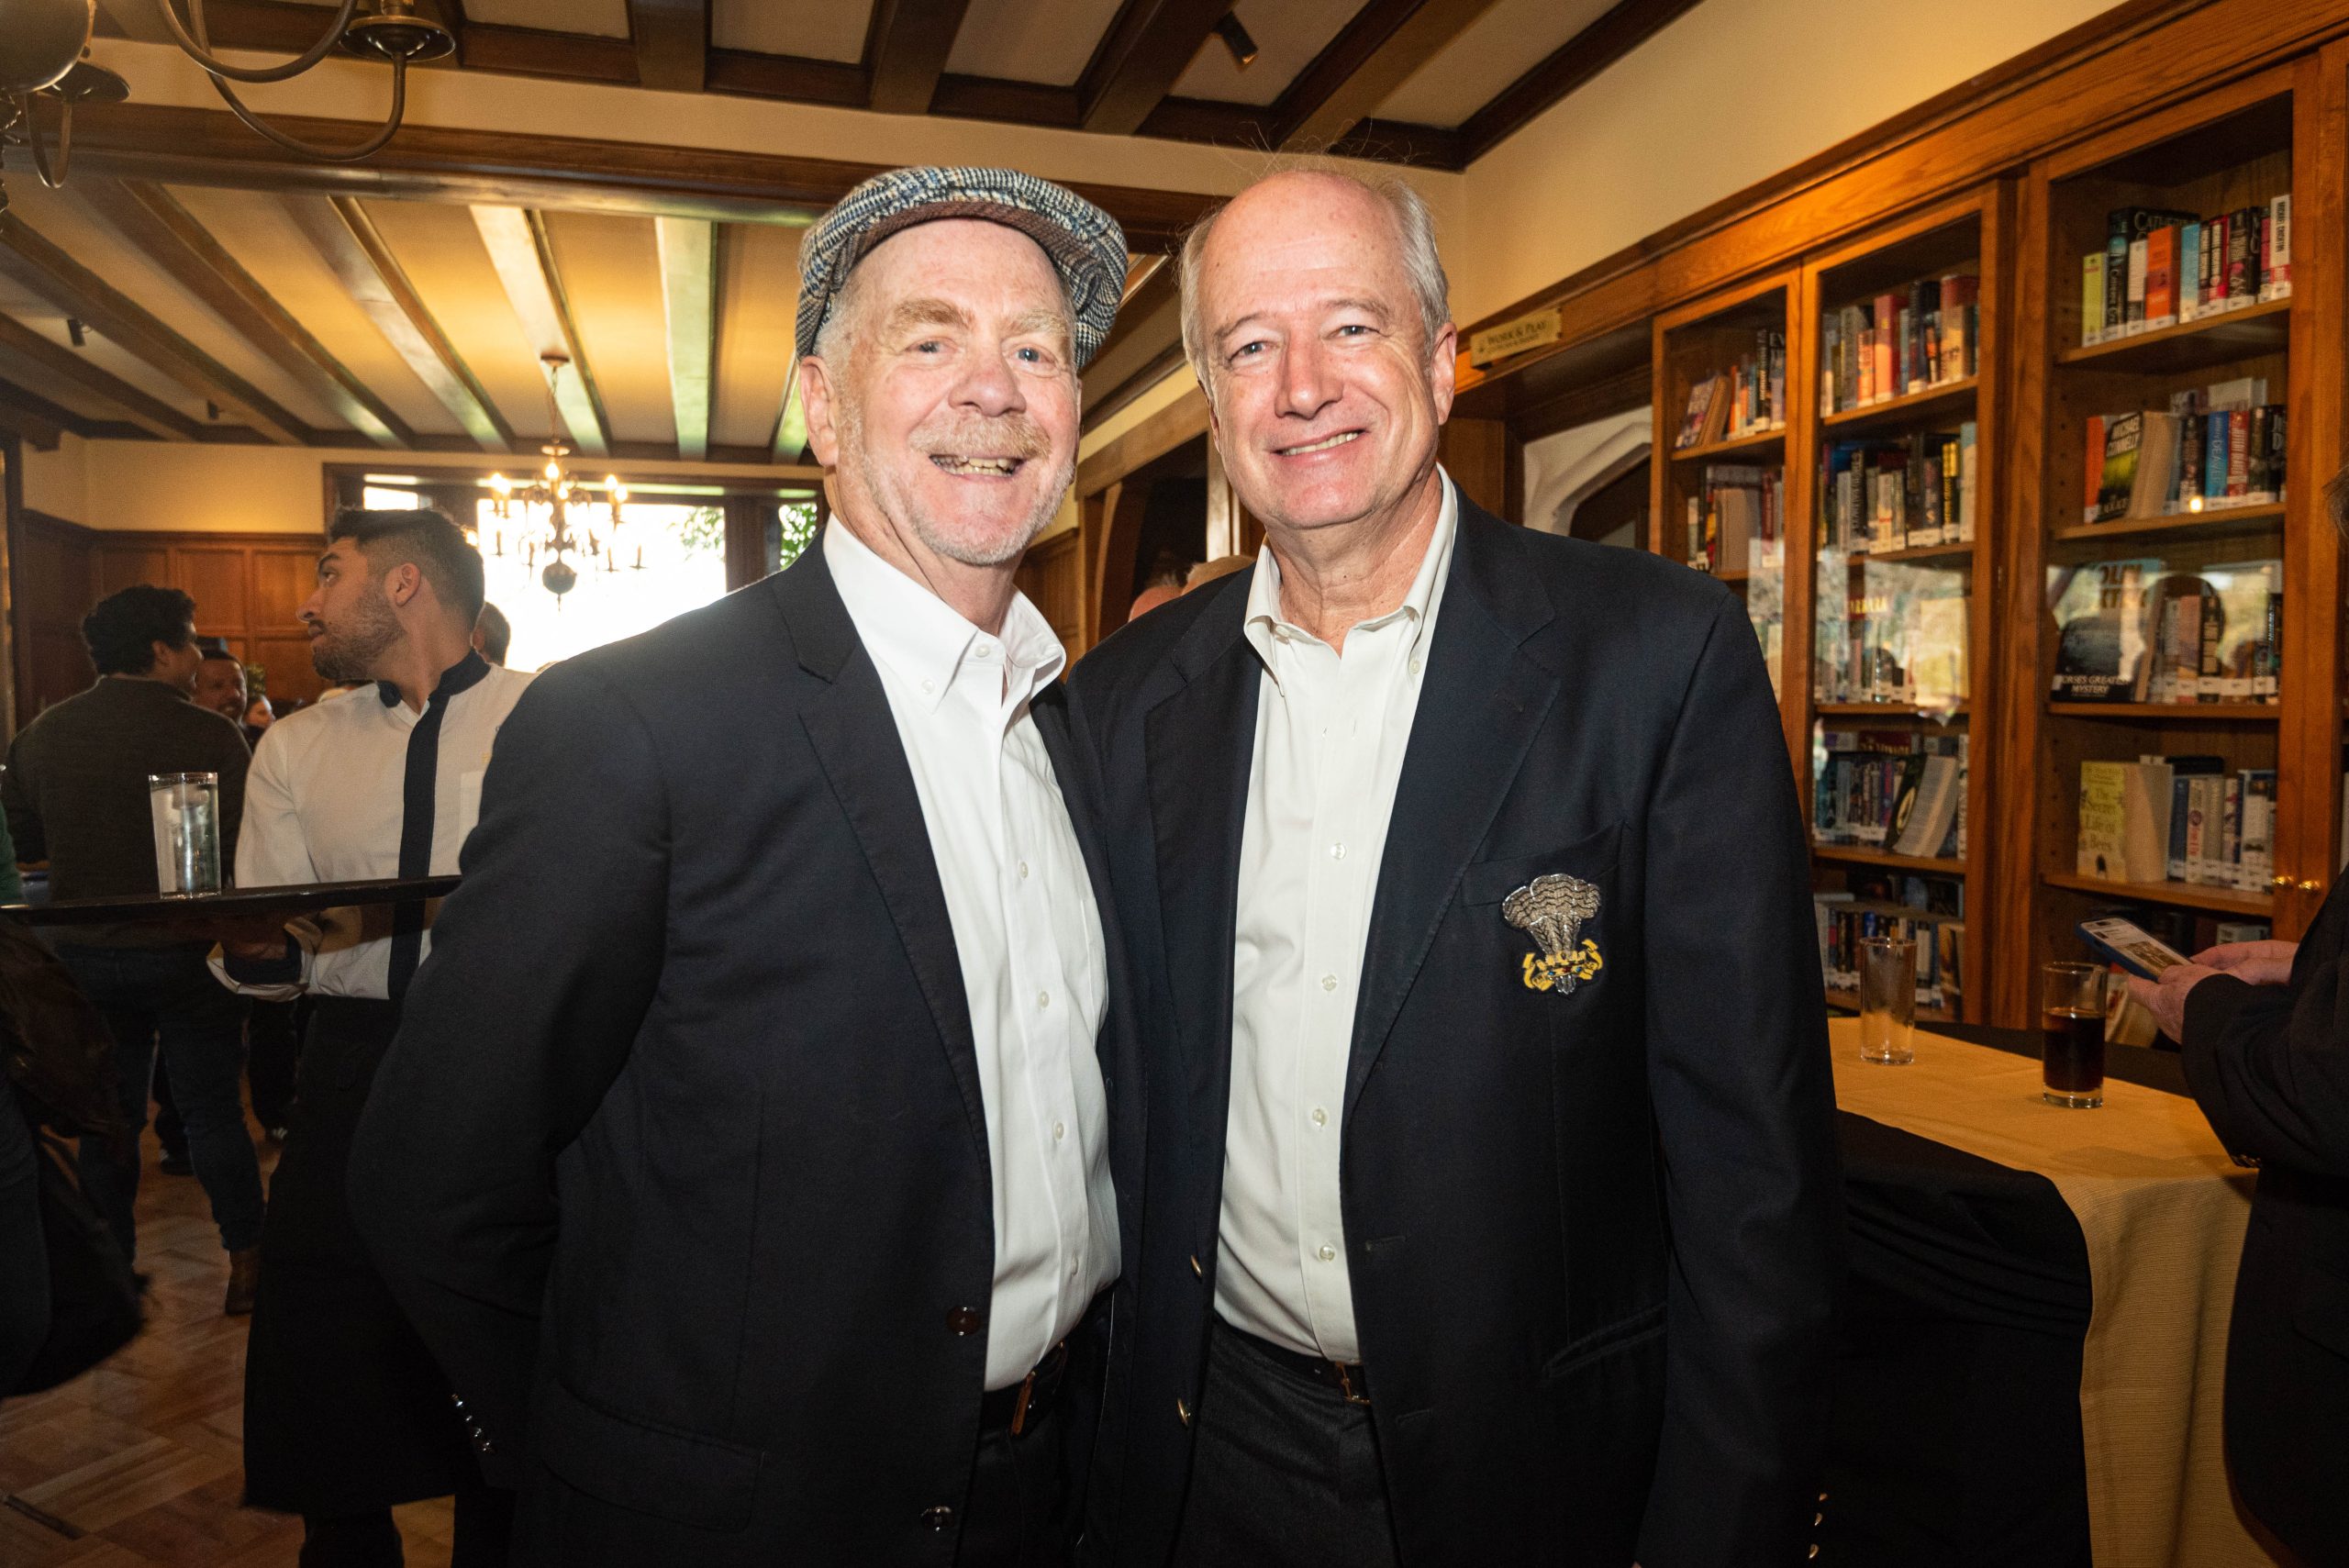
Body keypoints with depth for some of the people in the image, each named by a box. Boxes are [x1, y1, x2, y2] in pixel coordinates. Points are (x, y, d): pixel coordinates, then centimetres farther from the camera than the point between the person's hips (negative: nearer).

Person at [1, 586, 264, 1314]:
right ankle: (246, 1261, 14)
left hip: (84, 956, 4)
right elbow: (245, 847, -14)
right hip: (186, 954, -3)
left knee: (107, 1117, 15)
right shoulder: (210, 735, -16)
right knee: (212, 1111, 8)